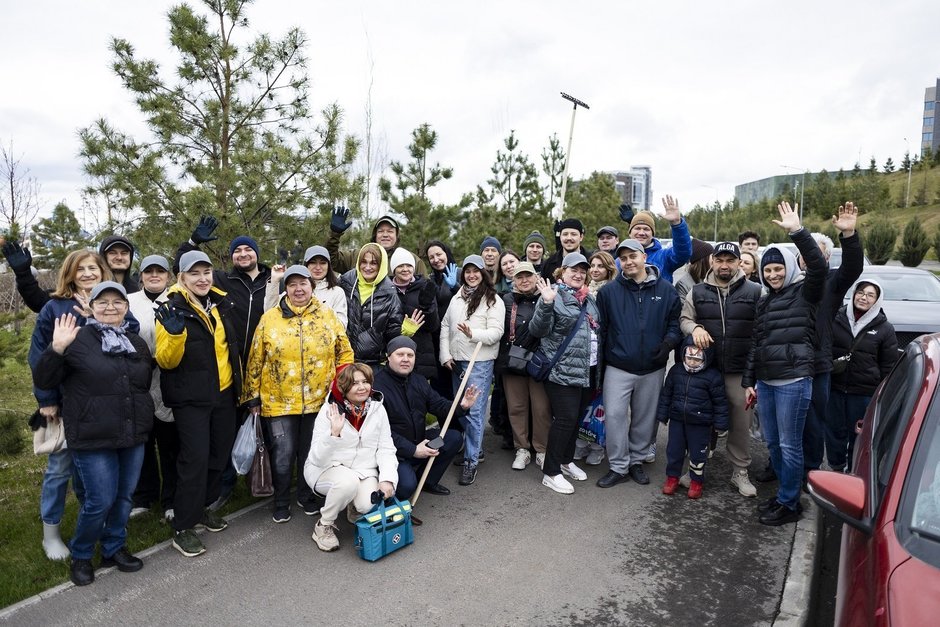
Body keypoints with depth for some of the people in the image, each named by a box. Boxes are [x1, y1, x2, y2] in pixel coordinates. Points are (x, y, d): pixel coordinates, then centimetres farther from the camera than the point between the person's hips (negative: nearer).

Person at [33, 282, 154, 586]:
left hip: (133, 436, 5)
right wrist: (57, 349, -22)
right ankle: (80, 555, 24)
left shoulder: (137, 343, 11)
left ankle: (114, 549, 33)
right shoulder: (78, 339, -6)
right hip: (93, 439, -5)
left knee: (124, 497, 14)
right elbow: (43, 381, -8)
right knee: (100, 501, -1)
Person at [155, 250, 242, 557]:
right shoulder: (171, 310, -10)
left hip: (224, 393, 6)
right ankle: (182, 528, 7)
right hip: (191, 397, -6)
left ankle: (201, 507, 34)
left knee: (220, 454, 14)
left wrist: (238, 385, 21)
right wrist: (174, 334, -31)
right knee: (195, 458, -7)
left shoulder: (222, 304, 7)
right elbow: (165, 361, -12)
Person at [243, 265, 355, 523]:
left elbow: (345, 353, 6)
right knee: (282, 457, 5)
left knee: (311, 454, 15)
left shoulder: (328, 315, 1)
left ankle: (306, 496, 37)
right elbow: (255, 361, 1)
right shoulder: (270, 318, -2)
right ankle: (281, 503, 28)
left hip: (318, 401, 1)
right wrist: (253, 397, 2)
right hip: (278, 402, -1)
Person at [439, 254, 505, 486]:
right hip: (456, 361, 6)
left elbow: (496, 332, -11)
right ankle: (475, 448, 30)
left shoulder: (493, 300, -4)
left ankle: (471, 461, 1)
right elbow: (445, 326, 13)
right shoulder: (457, 298, 14)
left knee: (473, 412, -8)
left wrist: (473, 334, -27)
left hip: (480, 362, -6)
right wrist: (445, 355, 4)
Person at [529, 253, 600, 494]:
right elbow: (538, 330, -17)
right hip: (563, 370, -7)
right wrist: (546, 304, -31)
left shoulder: (588, 299, 14)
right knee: (565, 418, -7)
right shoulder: (554, 295, -9)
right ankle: (551, 473, 3)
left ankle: (566, 460, 31)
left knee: (576, 418, 15)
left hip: (587, 370, 7)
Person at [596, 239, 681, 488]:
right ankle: (619, 466, 9)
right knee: (614, 415, -6)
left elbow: (675, 321, 8)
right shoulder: (609, 291, -2)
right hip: (618, 367, -1)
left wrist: (669, 341, -13)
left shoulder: (666, 290, 1)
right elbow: (600, 329, 1)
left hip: (652, 368, 2)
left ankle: (637, 460, 31)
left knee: (645, 418, 12)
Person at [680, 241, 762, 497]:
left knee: (741, 423, 8)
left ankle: (740, 472, 25)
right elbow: (684, 319, 9)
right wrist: (695, 328, -16)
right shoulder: (697, 292, 7)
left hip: (741, 371, -1)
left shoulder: (755, 292, 0)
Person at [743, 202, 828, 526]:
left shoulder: (804, 292, -3)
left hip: (793, 381, -7)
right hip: (765, 382, 7)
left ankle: (789, 504, 15)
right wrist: (749, 381, 16)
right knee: (772, 443, 14)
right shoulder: (764, 301, 16)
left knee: (790, 445, 1)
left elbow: (818, 266, -25)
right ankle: (784, 494, 31)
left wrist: (797, 231, -30)